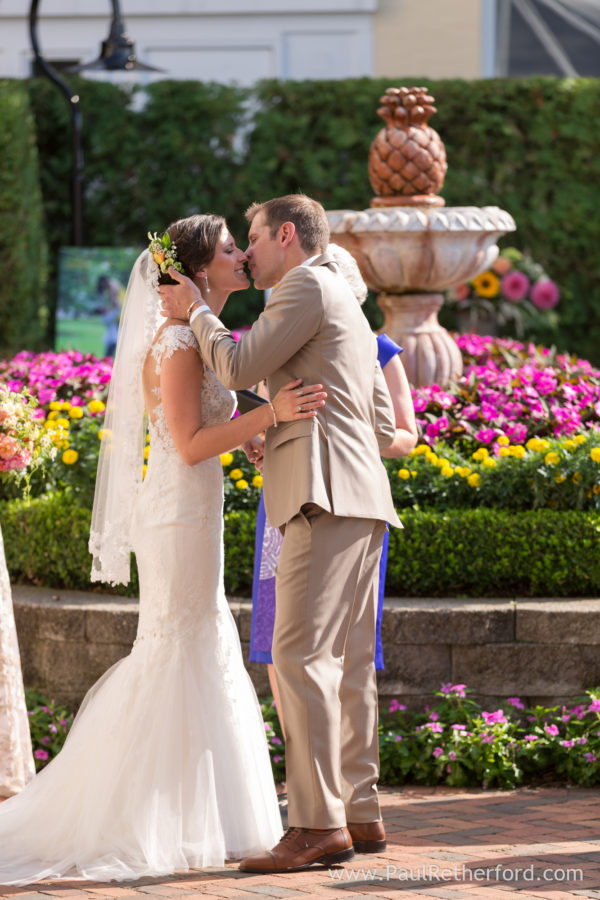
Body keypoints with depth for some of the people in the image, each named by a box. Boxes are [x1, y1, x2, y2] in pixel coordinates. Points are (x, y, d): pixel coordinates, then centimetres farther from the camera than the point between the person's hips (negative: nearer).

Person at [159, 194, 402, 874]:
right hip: (362, 499, 10)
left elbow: (238, 366, -9)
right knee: (347, 662, 10)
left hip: (326, 493, -10)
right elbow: (384, 426, 26)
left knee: (301, 655, -15)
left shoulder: (308, 288, -3)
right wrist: (279, 436, 22)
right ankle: (360, 813, 12)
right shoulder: (350, 311, 28)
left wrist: (195, 311, 7)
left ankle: (317, 824, -20)